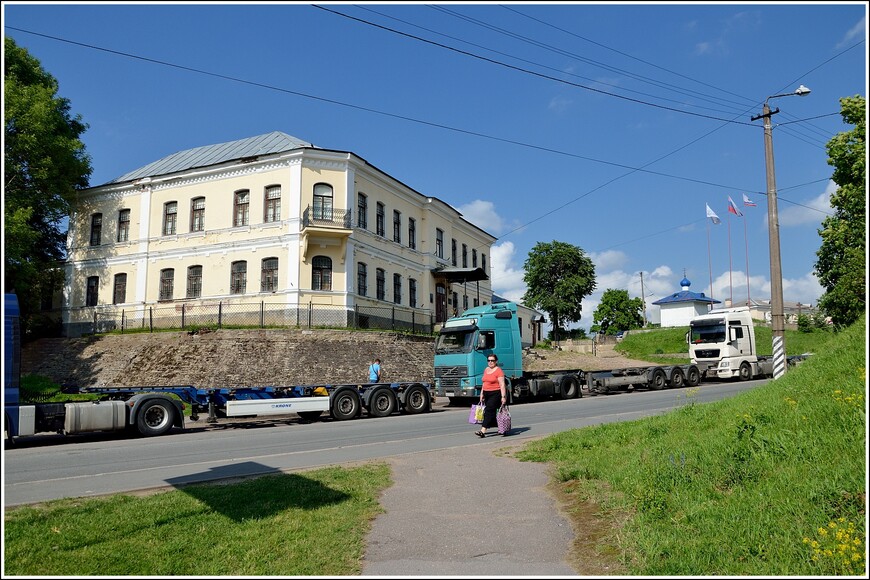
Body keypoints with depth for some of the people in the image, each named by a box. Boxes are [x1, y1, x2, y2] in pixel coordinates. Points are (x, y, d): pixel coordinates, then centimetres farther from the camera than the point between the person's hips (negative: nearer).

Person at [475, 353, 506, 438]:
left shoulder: (499, 371, -8)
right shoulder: (486, 370, 15)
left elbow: (502, 385, -13)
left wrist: (503, 397, -18)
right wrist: (481, 394, 18)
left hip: (495, 394, -8)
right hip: (487, 393, 8)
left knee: (489, 411, -14)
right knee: (492, 412, 10)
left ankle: (482, 431, -20)